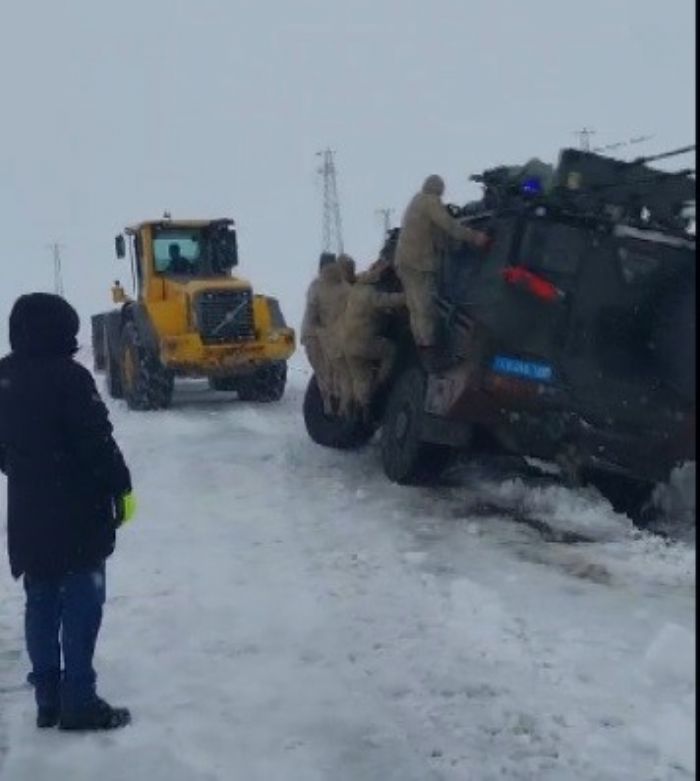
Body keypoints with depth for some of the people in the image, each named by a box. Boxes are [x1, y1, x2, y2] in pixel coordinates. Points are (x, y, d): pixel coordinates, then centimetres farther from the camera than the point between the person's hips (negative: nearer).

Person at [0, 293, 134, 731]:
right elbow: (97, 443, -18)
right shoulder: (69, 377, -18)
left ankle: (48, 700, 20)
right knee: (82, 604, 0)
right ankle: (79, 703, 5)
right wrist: (121, 487, -7)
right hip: (79, 513, -7)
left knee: (42, 604, 13)